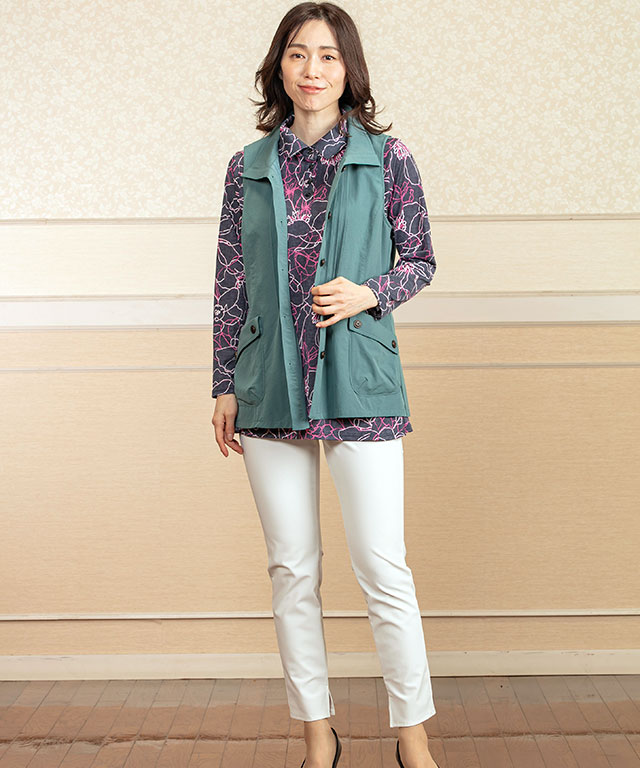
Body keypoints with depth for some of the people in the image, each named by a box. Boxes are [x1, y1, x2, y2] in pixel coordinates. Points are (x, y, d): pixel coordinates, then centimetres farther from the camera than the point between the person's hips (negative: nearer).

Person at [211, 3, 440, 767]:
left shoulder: (387, 157, 3)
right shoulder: (248, 166, 8)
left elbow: (420, 259, 8)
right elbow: (230, 283, 10)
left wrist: (368, 293, -12)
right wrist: (224, 386, 7)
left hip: (358, 381, -2)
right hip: (269, 386, 3)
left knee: (382, 566, -2)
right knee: (292, 568, 8)